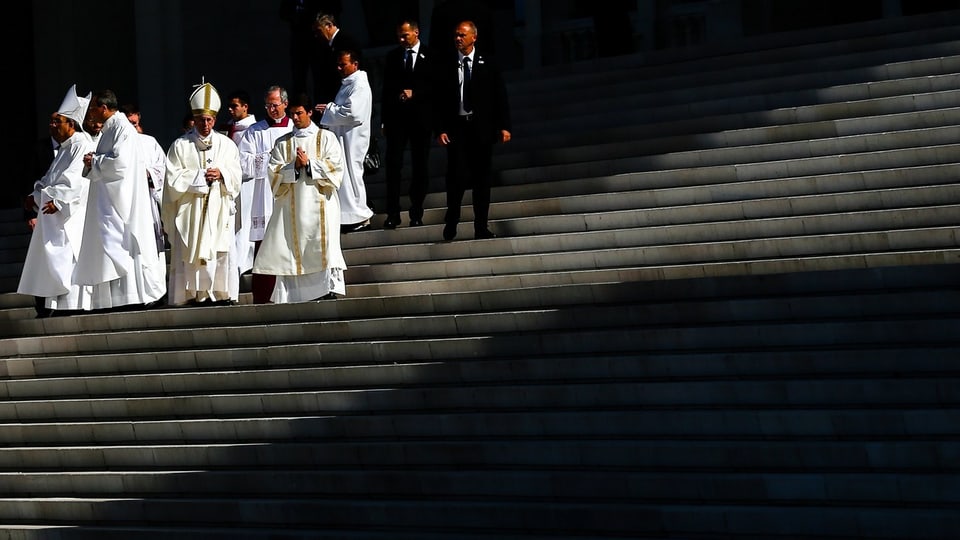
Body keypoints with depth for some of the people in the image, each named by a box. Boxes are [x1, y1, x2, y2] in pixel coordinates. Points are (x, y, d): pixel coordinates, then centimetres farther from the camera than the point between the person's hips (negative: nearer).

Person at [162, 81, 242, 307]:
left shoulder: (226, 144, 12)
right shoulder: (180, 146, 6)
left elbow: (235, 177, 9)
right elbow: (174, 179, -2)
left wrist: (221, 174, -11)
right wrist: (199, 177, -9)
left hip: (218, 210, 2)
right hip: (190, 210, -1)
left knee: (221, 252, -6)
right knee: (191, 252, -7)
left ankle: (222, 294, -4)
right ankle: (194, 295, -6)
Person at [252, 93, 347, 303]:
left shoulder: (326, 138, 9)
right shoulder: (282, 143, 15)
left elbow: (335, 167, -1)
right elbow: (275, 172, 5)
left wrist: (309, 164, -10)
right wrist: (294, 166, -11)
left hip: (319, 201, -2)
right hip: (291, 205, 2)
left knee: (323, 245, -11)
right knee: (291, 245, -4)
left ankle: (330, 287, -11)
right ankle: (290, 294, -5)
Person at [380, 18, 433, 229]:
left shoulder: (429, 56, 2)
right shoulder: (392, 56, 11)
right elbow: (386, 88, 11)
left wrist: (414, 93, -14)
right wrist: (384, 119, 7)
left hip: (420, 117, -2)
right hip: (396, 116, 2)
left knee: (420, 165, 3)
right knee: (393, 164, -5)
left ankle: (416, 213, 9)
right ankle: (393, 213, -4)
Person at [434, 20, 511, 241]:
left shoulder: (488, 65, 6)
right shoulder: (447, 69, 7)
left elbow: (500, 98, 4)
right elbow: (440, 103, 6)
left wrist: (504, 126, -3)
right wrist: (441, 130, -4)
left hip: (482, 129, 1)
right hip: (456, 127, -1)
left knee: (482, 179, 4)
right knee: (457, 177, -11)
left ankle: (481, 228, 9)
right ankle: (451, 224, 5)